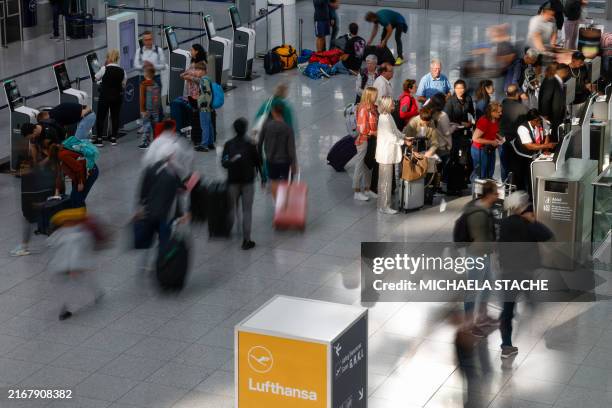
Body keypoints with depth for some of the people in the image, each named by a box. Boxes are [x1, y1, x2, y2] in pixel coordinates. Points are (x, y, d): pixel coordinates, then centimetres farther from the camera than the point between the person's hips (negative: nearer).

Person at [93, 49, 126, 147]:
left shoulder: (105, 69, -13)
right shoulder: (122, 71, -5)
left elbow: (96, 78, 3)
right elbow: (123, 85, 3)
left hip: (105, 95, -3)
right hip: (117, 96, 3)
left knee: (101, 117, 4)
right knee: (115, 117, 11)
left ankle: (99, 139, 3)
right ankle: (113, 138, 14)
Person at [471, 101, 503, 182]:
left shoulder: (496, 120, 1)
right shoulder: (483, 121, -24)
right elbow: (475, 138, -24)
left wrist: (499, 137, 1)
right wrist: (491, 142, -21)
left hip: (490, 149, 8)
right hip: (480, 150, -8)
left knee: (489, 174, 14)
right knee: (480, 175, -2)